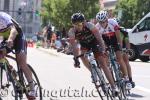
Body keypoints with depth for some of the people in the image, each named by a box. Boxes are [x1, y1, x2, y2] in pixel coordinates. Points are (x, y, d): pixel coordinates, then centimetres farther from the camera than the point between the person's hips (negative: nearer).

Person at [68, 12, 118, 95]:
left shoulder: (89, 25, -31)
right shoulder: (72, 32, -26)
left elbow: (98, 37, -38)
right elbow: (74, 46, -31)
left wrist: (102, 49, -50)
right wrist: (75, 59, -42)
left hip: (94, 43, -2)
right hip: (84, 45, 2)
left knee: (103, 64, -14)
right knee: (82, 55, -31)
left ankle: (113, 87, -14)